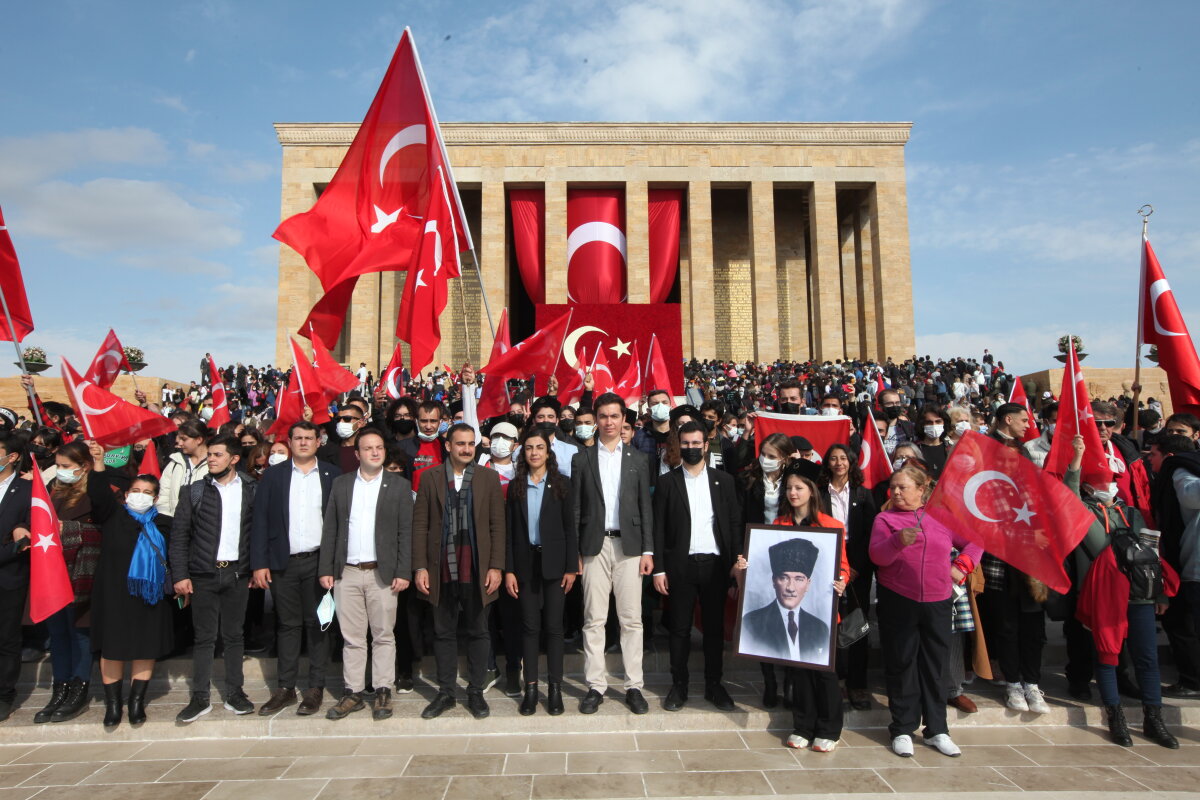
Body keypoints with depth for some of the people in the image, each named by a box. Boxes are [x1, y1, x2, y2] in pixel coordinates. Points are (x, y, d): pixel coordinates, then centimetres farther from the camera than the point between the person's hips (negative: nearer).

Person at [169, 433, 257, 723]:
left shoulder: (251, 490, 3)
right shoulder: (195, 491, 2)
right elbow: (179, 534, 1)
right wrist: (180, 575, -4)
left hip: (237, 573, 0)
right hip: (204, 574, 0)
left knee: (234, 635, 9)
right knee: (204, 637, 4)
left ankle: (234, 693, 19)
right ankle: (200, 698, 14)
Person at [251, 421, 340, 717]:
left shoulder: (331, 475, 3)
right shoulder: (273, 474, 5)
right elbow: (260, 519, 2)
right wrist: (258, 563, -4)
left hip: (319, 560, -1)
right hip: (283, 561, 1)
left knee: (317, 624, 6)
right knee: (288, 625, 9)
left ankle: (316, 688, 15)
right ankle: (286, 688, 20)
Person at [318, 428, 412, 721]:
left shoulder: (399, 485, 1)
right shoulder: (341, 484, 9)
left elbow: (406, 532, -2)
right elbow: (330, 529, 8)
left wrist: (403, 572, -8)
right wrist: (325, 569, 2)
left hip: (382, 573, -2)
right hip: (347, 573, 2)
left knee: (384, 636, 5)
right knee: (352, 638, 9)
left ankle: (383, 692, 16)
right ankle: (353, 693, 20)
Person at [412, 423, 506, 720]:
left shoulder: (488, 478, 3)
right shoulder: (431, 477, 4)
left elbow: (497, 525, 1)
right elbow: (420, 525, 3)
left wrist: (496, 567, -5)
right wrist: (420, 567, -4)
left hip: (477, 571, 0)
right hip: (442, 570, 1)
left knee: (478, 632, 9)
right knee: (444, 633, 10)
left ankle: (475, 692, 22)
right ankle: (445, 693, 24)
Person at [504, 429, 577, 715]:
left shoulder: (561, 484, 1)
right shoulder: (515, 486, 5)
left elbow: (570, 528, 0)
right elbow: (510, 531, 4)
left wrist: (571, 567, -5)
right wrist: (508, 570, -2)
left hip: (554, 563, -1)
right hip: (525, 563, 1)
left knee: (554, 625, 2)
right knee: (529, 626, 6)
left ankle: (555, 687, 12)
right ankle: (530, 687, 14)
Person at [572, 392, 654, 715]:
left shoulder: (638, 459, 8)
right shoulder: (583, 458, 6)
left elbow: (645, 506, 6)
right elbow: (575, 508, 4)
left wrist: (648, 550, 0)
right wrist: (573, 552, -1)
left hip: (629, 545, 0)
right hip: (594, 545, 0)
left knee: (631, 619, 3)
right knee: (594, 619, 3)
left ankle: (634, 686, 13)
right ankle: (595, 685, 13)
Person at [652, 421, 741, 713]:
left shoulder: (723, 480, 6)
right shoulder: (667, 482, 1)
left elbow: (734, 523, 7)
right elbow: (659, 528, 0)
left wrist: (736, 562, -1)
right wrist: (659, 569, -5)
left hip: (715, 563, 2)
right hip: (681, 565, -1)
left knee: (715, 626, 9)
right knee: (680, 628, 6)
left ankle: (714, 685, 23)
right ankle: (679, 686, 19)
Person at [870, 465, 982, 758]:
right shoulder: (886, 518, 2)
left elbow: (976, 541, 18)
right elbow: (878, 555, -12)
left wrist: (961, 566, 4)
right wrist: (898, 541, -30)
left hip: (937, 602, 2)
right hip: (897, 602, -2)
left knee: (935, 665, 9)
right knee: (901, 664, 3)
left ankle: (937, 730, 20)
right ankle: (903, 730, 13)